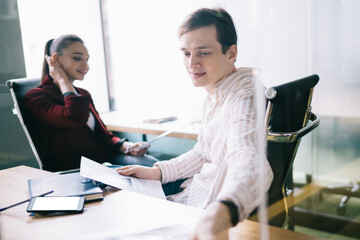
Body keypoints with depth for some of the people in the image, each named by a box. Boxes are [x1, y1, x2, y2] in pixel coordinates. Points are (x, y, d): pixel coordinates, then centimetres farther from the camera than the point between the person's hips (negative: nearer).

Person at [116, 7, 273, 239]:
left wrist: (221, 213, -66)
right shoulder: (215, 95, 5)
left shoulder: (244, 98, -27)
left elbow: (251, 164, -46)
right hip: (198, 187, 9)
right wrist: (157, 172, 4)